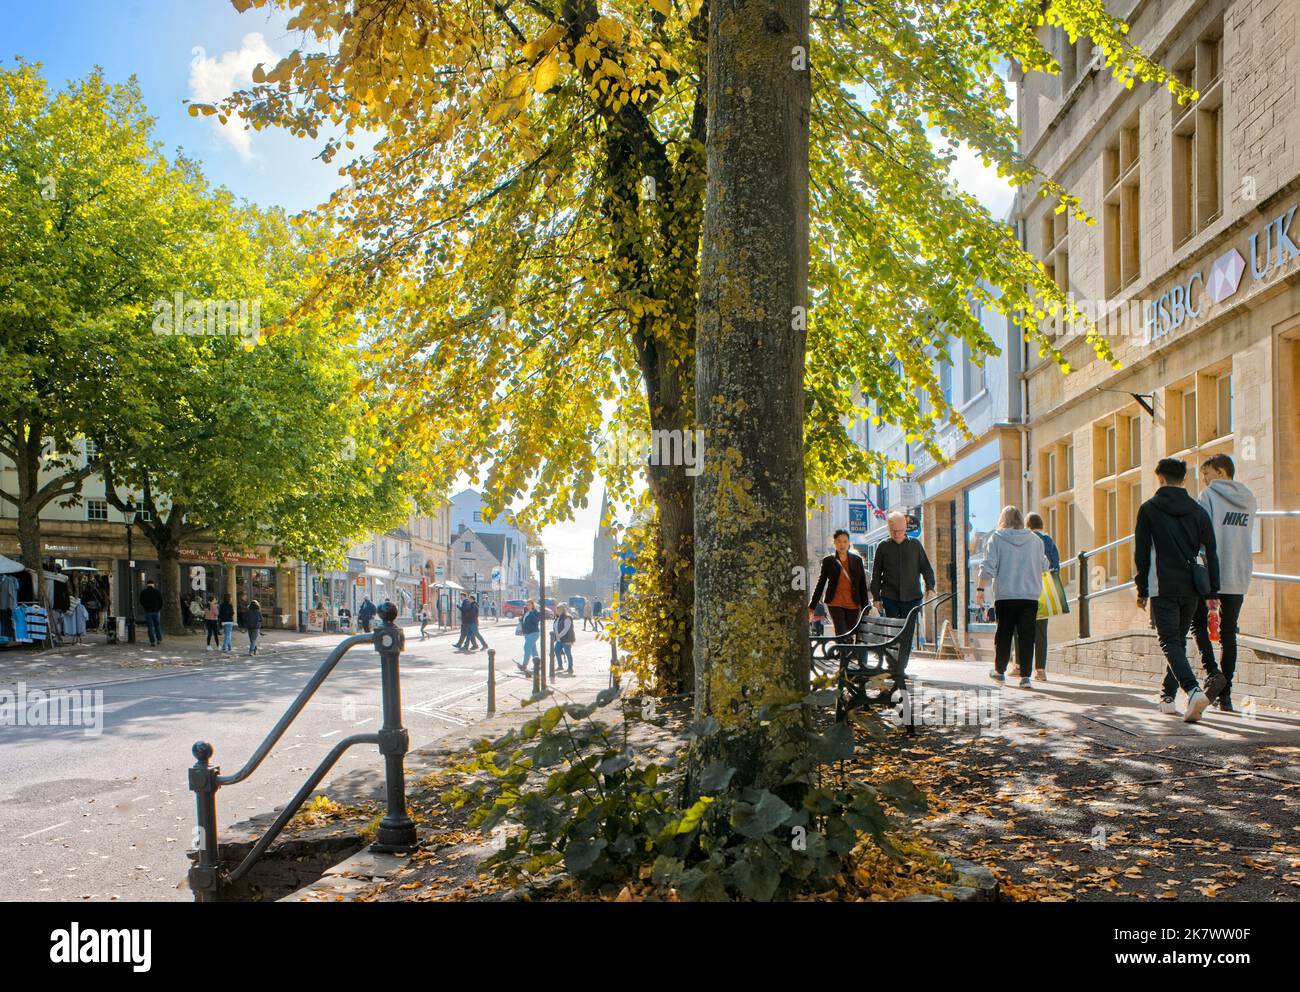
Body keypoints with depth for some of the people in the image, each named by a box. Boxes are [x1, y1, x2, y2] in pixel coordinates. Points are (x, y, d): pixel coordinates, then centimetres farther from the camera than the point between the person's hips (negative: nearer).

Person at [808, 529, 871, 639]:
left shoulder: (857, 560, 7)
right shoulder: (828, 561, 4)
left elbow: (863, 585, 9)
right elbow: (820, 584, 7)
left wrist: (865, 608, 5)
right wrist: (812, 607, 4)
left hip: (853, 605, 2)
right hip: (835, 604, -2)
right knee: (841, 635, -13)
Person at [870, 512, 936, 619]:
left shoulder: (915, 544, 7)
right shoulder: (883, 546, 6)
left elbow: (926, 568, 10)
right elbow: (876, 574, 9)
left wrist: (930, 587, -5)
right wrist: (876, 597, 4)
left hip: (912, 598, 0)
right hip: (889, 598, 0)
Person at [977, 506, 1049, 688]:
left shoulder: (997, 538, -2)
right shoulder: (1035, 539, 5)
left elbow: (988, 567, -7)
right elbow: (1044, 566, 16)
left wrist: (980, 589, -1)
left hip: (1005, 595, -1)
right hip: (1031, 595, 1)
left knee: (1003, 634, 11)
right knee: (1026, 636, 2)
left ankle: (1000, 671, 21)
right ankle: (1025, 676, -2)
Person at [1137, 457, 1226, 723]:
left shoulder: (1149, 509, -2)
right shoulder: (1198, 510, 8)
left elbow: (1141, 553, -2)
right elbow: (1210, 552, 8)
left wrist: (1142, 590, 4)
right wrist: (1213, 591, 13)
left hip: (1163, 588, -4)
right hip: (1191, 588, 4)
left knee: (1170, 643, -5)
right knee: (1179, 641, 17)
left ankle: (1194, 691, -26)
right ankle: (1168, 696, 23)